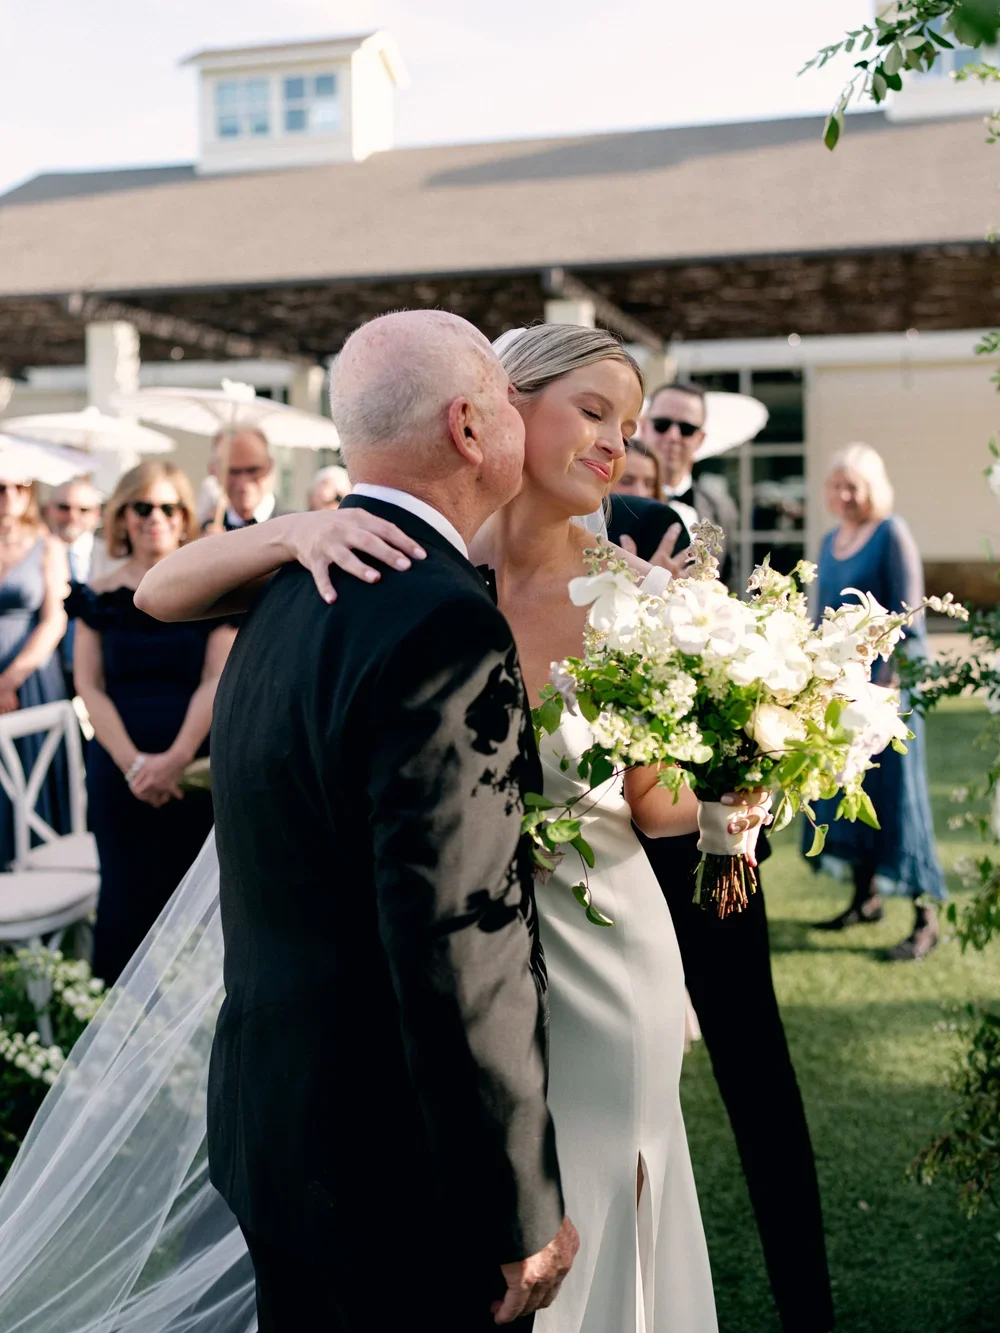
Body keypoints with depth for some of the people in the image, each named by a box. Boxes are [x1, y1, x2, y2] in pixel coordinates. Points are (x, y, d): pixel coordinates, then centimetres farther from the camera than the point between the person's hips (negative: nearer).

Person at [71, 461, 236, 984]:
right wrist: (133, 763, -12)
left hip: (196, 768, -1)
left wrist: (175, 759, -16)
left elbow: (216, 680, -4)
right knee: (129, 899, 3)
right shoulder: (99, 597, 7)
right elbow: (89, 687, 1)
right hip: (119, 772, 1)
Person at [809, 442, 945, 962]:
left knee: (895, 788, -5)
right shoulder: (830, 541, 13)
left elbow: (906, 614, -13)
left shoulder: (892, 534, -8)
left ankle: (925, 917, 2)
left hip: (885, 678, -7)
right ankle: (866, 898, 23)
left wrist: (890, 675, -18)